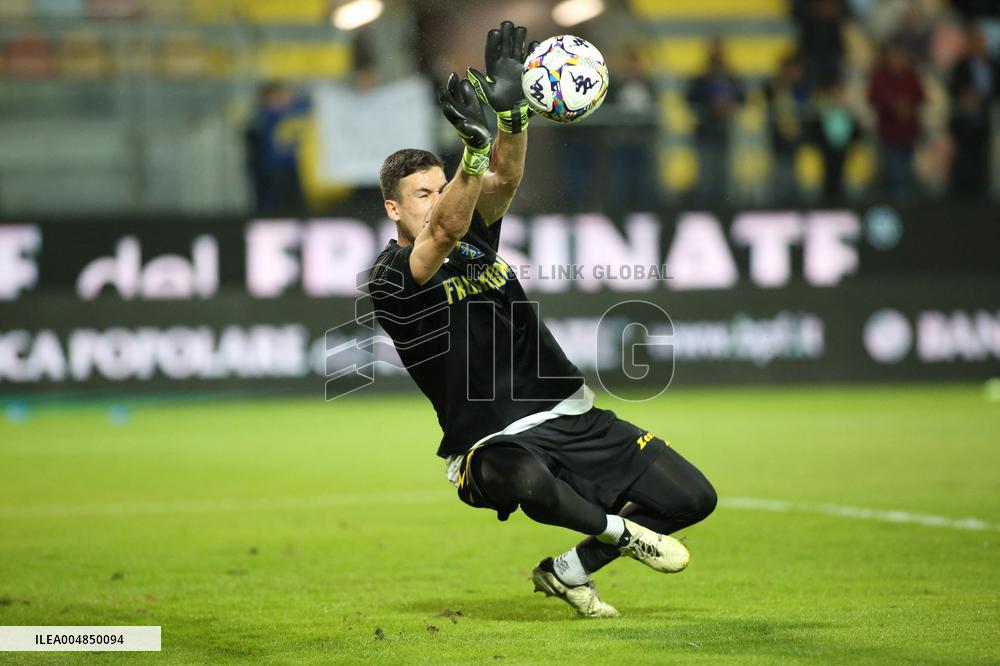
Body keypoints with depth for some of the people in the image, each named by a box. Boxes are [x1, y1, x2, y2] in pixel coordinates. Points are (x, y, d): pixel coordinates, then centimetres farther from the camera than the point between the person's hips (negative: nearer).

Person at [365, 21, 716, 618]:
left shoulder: (476, 233, 12)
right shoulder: (391, 278, -8)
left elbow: (505, 178, -7)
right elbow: (445, 233, -28)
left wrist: (512, 110, -25)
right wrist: (475, 146, -42)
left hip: (573, 417, 7)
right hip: (492, 444, -7)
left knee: (693, 498, -1)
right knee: (526, 479, -44)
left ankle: (570, 571, 17)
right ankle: (620, 532, -13)